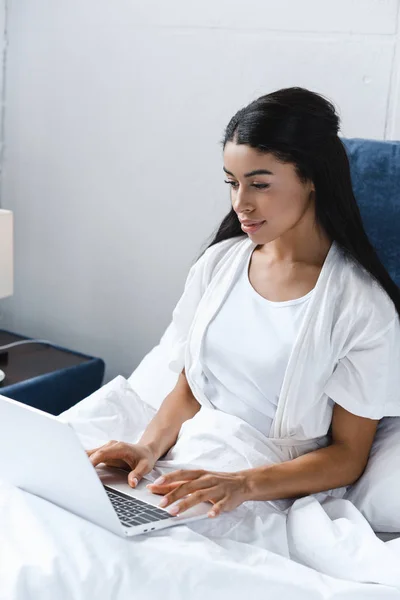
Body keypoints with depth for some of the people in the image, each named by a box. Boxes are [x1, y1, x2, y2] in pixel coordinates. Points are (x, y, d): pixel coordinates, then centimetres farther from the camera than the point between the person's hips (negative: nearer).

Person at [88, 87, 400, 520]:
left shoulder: (361, 304, -10)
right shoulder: (218, 263, 6)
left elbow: (348, 456, -7)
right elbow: (188, 389, 12)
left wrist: (243, 484, -22)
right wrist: (150, 446, -9)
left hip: (278, 498, -5)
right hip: (188, 476, 5)